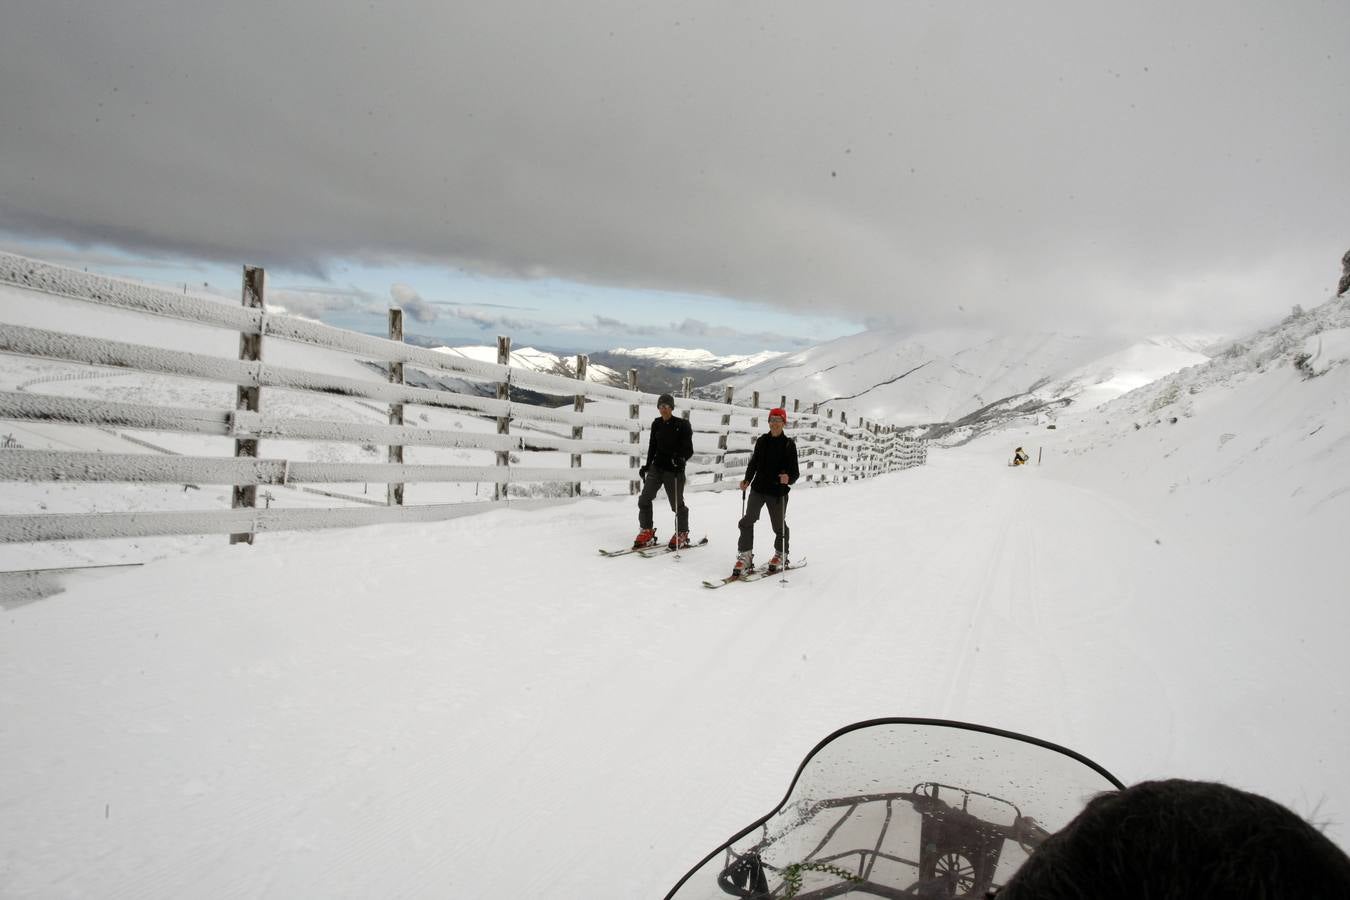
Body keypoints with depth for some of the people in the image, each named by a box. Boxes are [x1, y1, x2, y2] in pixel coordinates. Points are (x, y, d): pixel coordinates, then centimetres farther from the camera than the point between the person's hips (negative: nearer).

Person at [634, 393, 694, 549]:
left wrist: (680, 459, -30)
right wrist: (647, 466, 19)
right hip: (657, 466, 5)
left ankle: (682, 535, 22)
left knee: (677, 504, 4)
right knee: (644, 499, -3)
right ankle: (647, 532, 10)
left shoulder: (682, 425, -10)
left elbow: (689, 450, -10)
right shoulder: (657, 424, 6)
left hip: (674, 469, -5)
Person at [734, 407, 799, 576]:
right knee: (747, 521, -7)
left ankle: (781, 556, 30)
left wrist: (788, 479, -27)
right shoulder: (762, 441, 7)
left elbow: (794, 472, -5)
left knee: (779, 525, 10)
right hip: (758, 488, 3)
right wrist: (747, 480, -1)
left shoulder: (789, 444, -4)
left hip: (778, 492, -3)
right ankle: (745, 556, 0)